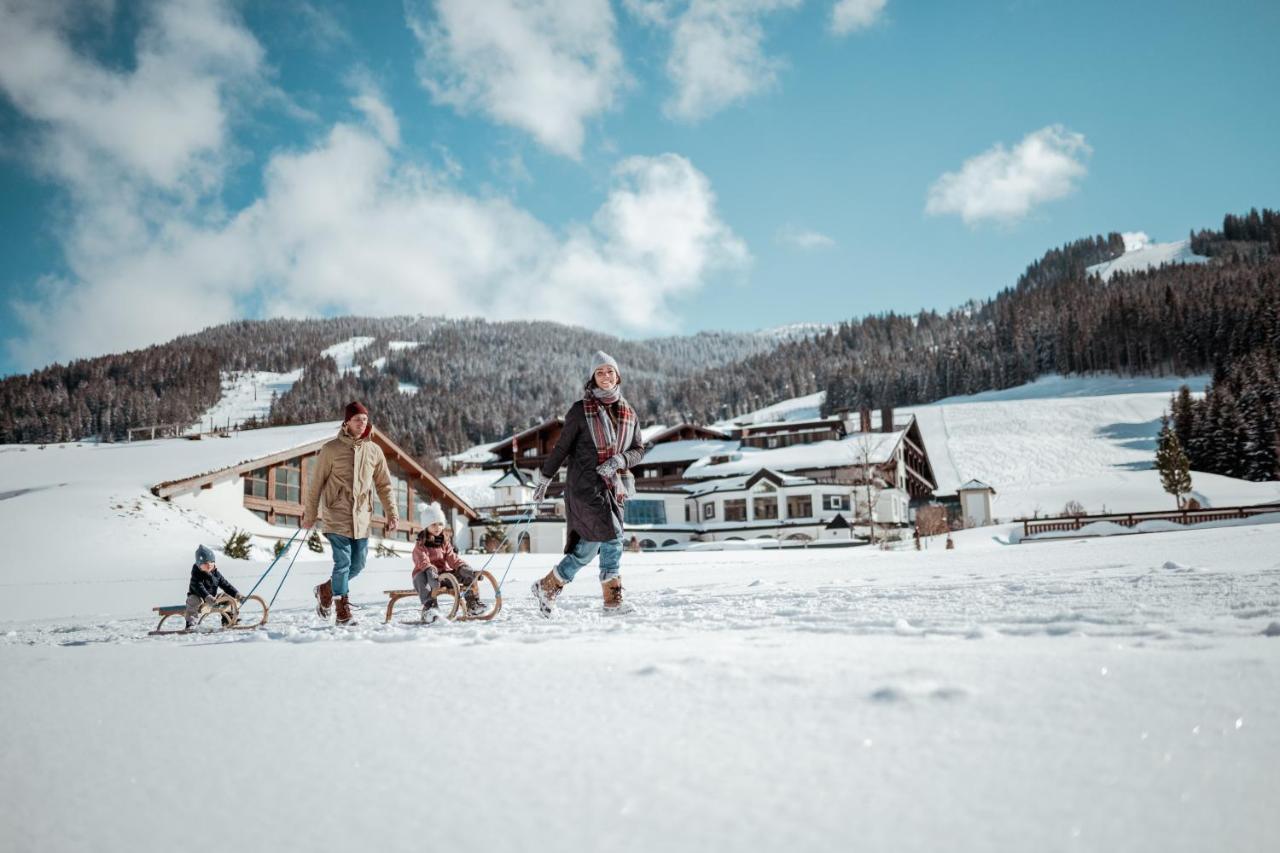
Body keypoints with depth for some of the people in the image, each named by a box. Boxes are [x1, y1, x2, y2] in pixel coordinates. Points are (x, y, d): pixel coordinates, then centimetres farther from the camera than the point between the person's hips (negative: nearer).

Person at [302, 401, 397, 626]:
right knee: (343, 562, -9)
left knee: (358, 564, 7)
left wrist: (391, 513, 7)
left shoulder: (374, 451, 8)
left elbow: (384, 485, 14)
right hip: (337, 516, -4)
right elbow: (316, 483, 2)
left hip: (361, 518, 4)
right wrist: (309, 515, 3)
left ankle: (326, 590, 32)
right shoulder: (331, 449, -2)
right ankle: (343, 611, 6)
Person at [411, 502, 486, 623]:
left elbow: (452, 558, 4)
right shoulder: (421, 545, -4)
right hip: (425, 574, -5)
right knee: (422, 576, -40)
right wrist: (430, 571, -43)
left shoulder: (445, 542, 14)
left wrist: (463, 567, -16)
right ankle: (429, 607, -53)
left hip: (443, 573, 5)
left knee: (467, 574, -8)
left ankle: (472, 604, -5)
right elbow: (422, 561, -22)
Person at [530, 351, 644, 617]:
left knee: (587, 547, 3)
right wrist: (544, 477, 7)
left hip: (614, 487, 5)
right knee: (612, 537, -13)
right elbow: (562, 447, 4)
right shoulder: (581, 410, -2)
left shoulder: (628, 413, 12)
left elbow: (638, 451, 11)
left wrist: (618, 460, -8)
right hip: (585, 485, -5)